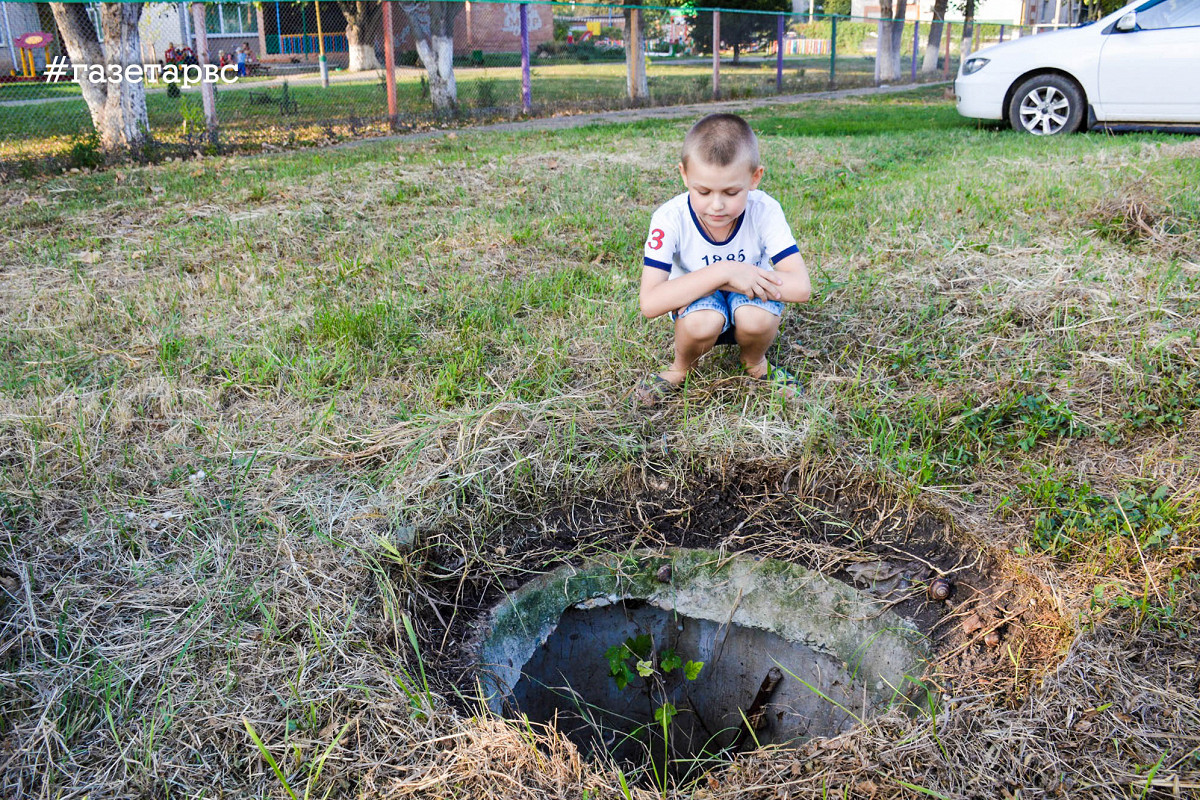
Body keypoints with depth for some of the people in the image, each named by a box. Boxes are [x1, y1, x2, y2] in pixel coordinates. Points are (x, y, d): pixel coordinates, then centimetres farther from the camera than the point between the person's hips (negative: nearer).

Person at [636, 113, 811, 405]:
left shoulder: (764, 211, -21)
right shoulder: (670, 218, -24)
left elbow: (800, 287, -29)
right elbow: (649, 303, -32)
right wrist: (722, 272, -40)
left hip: (749, 302, 1)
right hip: (696, 309, -1)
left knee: (756, 317, -34)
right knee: (702, 321, -36)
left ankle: (755, 362, 3)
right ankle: (681, 368, 1)